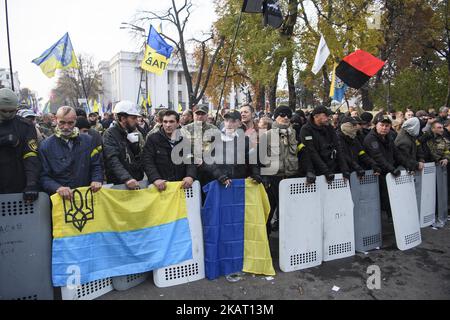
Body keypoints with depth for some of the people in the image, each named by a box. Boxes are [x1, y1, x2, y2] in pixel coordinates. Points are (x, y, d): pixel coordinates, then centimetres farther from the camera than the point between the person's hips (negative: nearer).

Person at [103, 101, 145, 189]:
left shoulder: (136, 133, 8)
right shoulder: (110, 134, -9)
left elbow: (142, 158, 6)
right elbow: (113, 161, -23)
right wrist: (126, 178, -36)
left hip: (137, 183, 5)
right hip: (118, 185, -5)